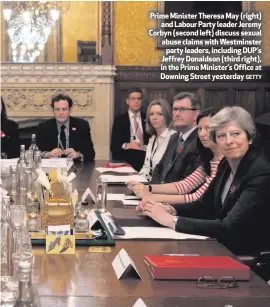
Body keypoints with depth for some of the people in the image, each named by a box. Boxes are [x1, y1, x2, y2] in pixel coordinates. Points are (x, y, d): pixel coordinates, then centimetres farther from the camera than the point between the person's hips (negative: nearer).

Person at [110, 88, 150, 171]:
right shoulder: (119, 120, 5)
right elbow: (114, 146, 1)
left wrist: (145, 147, -12)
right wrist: (126, 145, -17)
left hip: (145, 161, 1)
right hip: (125, 161, -1)